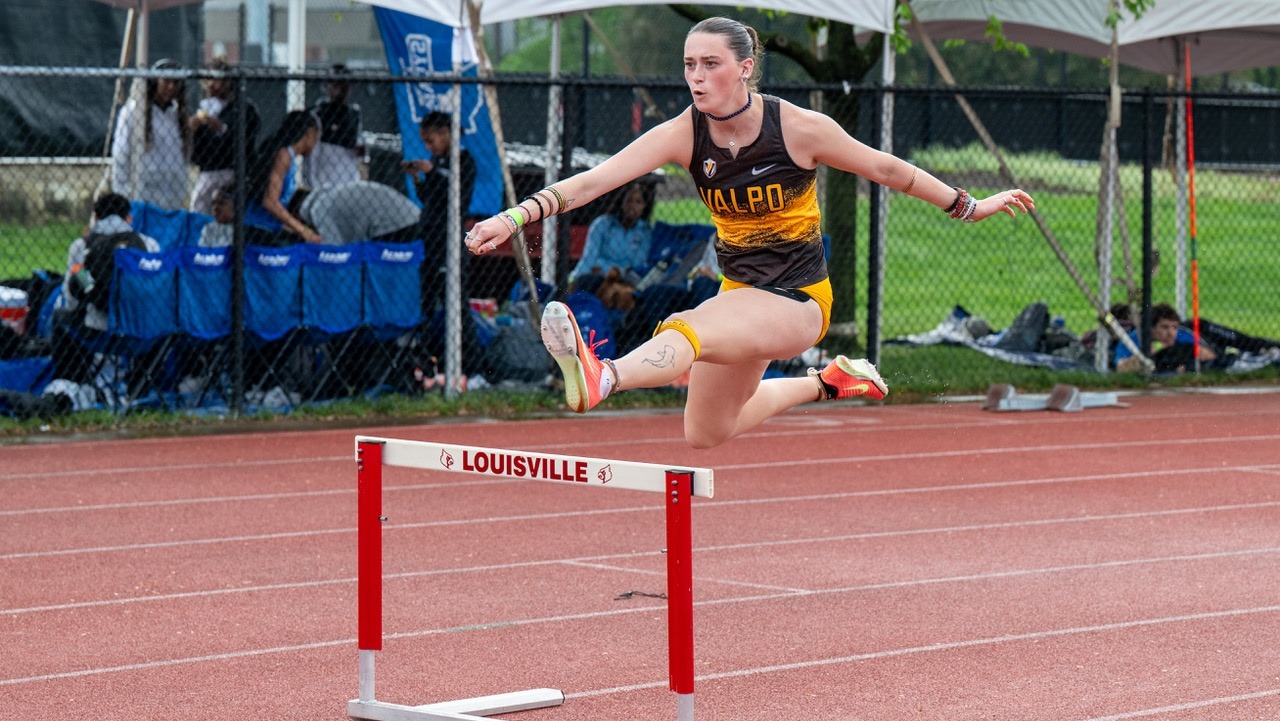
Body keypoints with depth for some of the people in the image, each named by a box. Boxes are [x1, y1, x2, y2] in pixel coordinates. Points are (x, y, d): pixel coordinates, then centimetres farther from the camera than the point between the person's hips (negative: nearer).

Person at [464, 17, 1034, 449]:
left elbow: (886, 170, -2)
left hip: (798, 301, -6)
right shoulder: (683, 134, -11)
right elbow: (597, 179, -21)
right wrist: (518, 215, -36)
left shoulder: (799, 128, -17)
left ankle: (600, 380, -66)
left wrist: (969, 207, 7)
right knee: (705, 434, 21)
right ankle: (828, 383, 41)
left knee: (686, 330, -36)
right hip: (741, 293, 6)